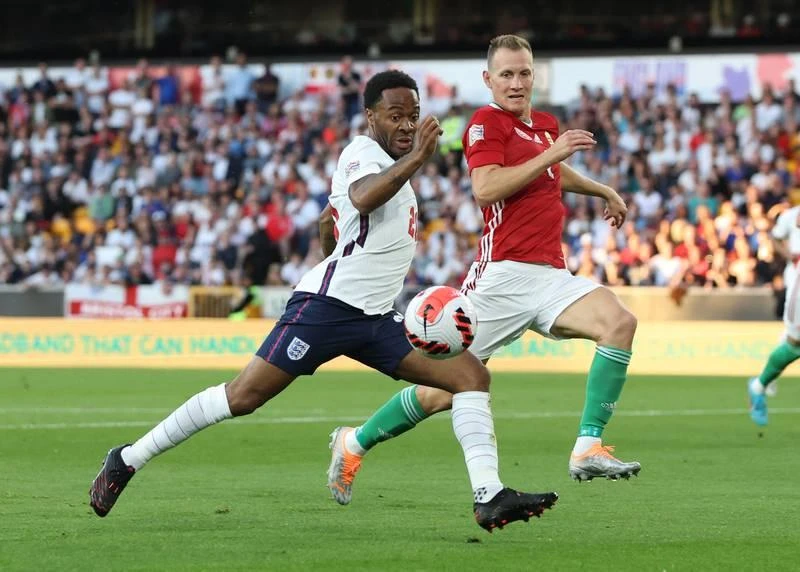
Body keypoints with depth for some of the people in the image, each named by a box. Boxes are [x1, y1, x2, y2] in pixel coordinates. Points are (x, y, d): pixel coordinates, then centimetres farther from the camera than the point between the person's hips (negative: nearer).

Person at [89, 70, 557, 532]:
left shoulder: (390, 159, 19)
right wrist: (416, 159, -44)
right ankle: (128, 461, 1)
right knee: (244, 396, -12)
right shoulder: (363, 153, -9)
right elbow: (362, 197, -35)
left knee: (471, 374, -3)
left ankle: (490, 497, -11)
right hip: (329, 303, -9)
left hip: (377, 319, 9)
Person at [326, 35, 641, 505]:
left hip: (551, 275, 6)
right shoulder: (486, 122, -5)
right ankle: (354, 444, 22)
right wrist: (550, 154, -21)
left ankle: (588, 449, -22)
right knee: (447, 388, -1)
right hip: (504, 275, -6)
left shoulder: (546, 126, 19)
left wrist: (604, 191, 47)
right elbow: (485, 188, -23)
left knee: (620, 322, -21)